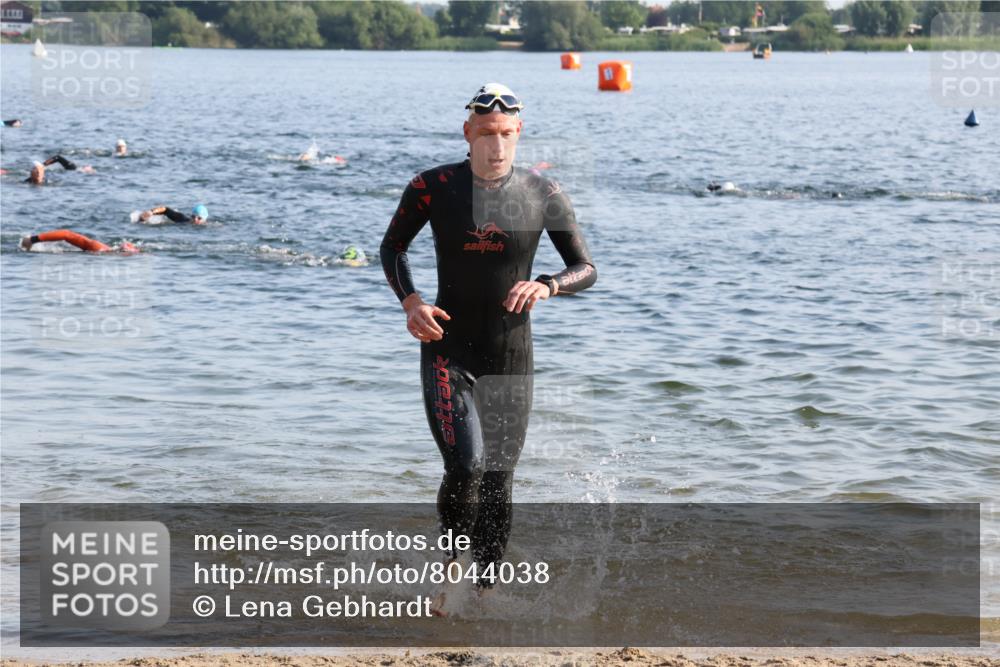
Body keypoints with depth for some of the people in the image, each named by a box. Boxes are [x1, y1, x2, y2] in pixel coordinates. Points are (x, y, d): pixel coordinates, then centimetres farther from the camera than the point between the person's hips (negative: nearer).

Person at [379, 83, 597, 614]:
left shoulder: (544, 196, -4)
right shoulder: (433, 187, -6)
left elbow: (586, 269, 4)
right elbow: (392, 246, 10)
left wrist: (546, 286, -18)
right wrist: (409, 301, -8)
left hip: (511, 359, 2)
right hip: (447, 352, -2)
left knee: (497, 485, 5)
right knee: (465, 467, -21)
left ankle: (484, 593, 22)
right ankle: (454, 564, 6)